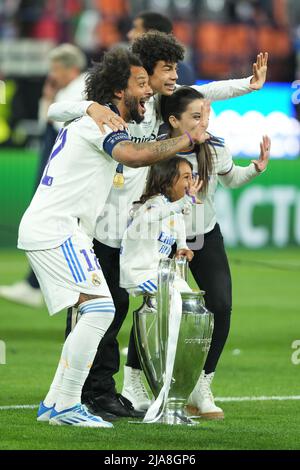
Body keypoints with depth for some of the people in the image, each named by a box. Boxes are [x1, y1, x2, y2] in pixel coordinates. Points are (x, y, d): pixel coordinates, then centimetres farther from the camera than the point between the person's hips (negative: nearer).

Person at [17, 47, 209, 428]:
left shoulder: (93, 120, 22)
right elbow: (133, 156, -30)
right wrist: (189, 139, -21)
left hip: (43, 229, 11)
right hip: (54, 229, -11)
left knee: (93, 313, 11)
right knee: (99, 307, -18)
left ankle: (54, 404, 11)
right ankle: (66, 406, -18)